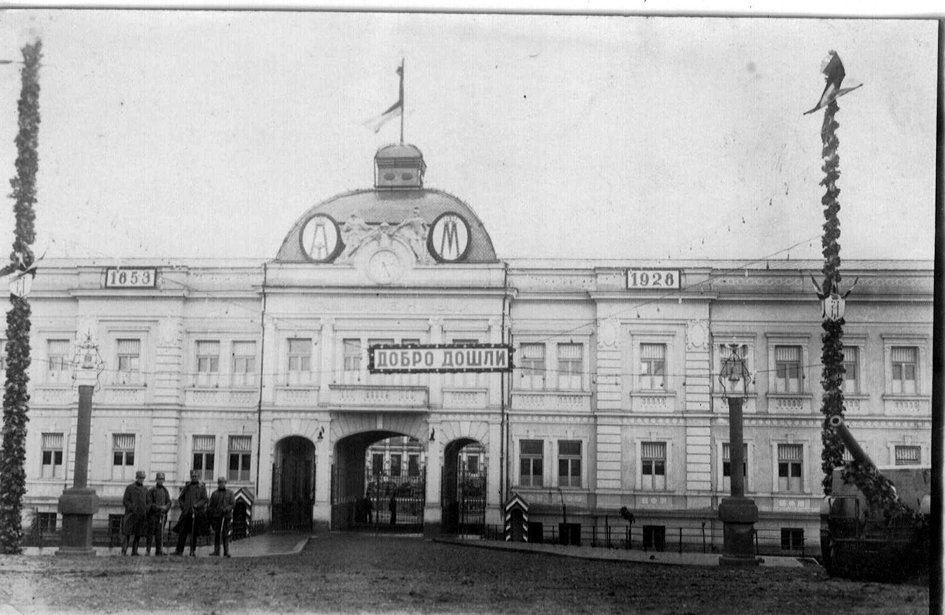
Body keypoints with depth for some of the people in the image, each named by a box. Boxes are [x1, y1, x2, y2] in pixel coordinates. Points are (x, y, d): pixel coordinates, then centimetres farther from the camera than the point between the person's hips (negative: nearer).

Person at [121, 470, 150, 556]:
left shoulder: (145, 489, 14)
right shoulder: (129, 488, 1)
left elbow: (147, 502, 17)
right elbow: (125, 501, -3)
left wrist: (146, 512, 4)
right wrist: (133, 509, -16)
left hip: (141, 516, 4)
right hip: (131, 515, -4)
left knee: (138, 534, 4)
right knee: (127, 533, -5)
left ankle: (134, 551, 10)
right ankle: (124, 552, -4)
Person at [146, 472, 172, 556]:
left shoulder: (165, 490, 13)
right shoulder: (151, 490, 1)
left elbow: (169, 502, 11)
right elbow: (149, 503, -7)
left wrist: (165, 508, -11)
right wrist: (159, 507, -17)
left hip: (162, 515, 3)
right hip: (153, 515, -3)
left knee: (160, 534, 1)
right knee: (150, 532, -2)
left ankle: (159, 551, 3)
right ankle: (148, 550, 2)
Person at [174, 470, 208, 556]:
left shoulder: (202, 487, 5)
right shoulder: (187, 486, 14)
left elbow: (204, 499, -3)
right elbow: (180, 498, 19)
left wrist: (197, 505, -17)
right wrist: (183, 506, 4)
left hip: (196, 513, -2)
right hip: (186, 513, 2)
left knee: (194, 533, 1)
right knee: (182, 531, -3)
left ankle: (193, 551, 9)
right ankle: (179, 550, 1)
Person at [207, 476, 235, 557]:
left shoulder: (230, 493, 9)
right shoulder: (214, 494, 13)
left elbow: (233, 503, 0)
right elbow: (211, 506, 11)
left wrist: (227, 509, -18)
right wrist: (209, 517, 3)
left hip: (226, 516, -2)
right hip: (216, 516, 2)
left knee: (225, 534, -5)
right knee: (216, 534, 2)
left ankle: (226, 552, -4)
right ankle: (216, 551, 9)